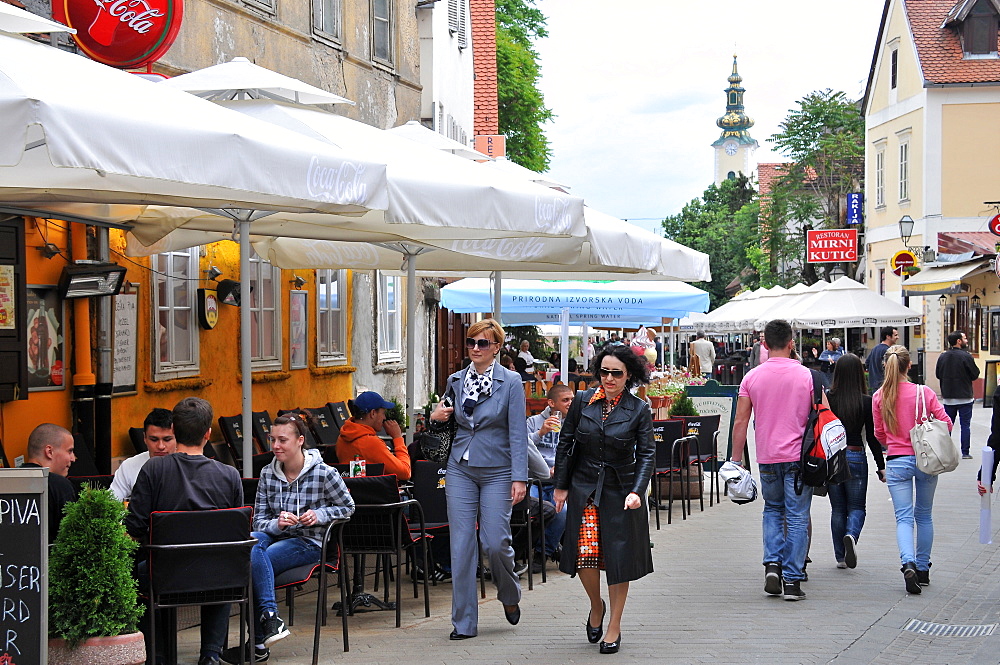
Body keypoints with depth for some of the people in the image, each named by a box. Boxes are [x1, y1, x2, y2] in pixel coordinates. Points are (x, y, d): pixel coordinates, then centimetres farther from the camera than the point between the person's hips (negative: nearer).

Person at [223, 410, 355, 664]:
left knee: (253, 562, -30)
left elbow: (348, 507, 6)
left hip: (308, 543, -4)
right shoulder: (268, 474, 5)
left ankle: (258, 643, -25)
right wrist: (277, 523, -17)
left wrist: (319, 515, -11)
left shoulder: (324, 474, -6)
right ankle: (270, 615, -35)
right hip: (275, 537, 4)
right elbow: (259, 521, 6)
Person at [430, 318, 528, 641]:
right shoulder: (456, 380, 8)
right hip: (461, 469, 3)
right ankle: (464, 622, 5)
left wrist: (519, 478, -13)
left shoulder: (510, 382, -4)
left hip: (497, 471, -3)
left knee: (495, 542, -6)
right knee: (461, 544, -1)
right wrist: (435, 417, -3)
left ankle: (510, 595, 26)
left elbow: (518, 433, -7)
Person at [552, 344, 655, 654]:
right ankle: (596, 606, 22)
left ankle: (614, 626, 16)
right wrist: (561, 486, 5)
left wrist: (637, 491, -19)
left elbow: (647, 454, -6)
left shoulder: (639, 410, -4)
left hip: (621, 490, -1)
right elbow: (566, 443, 7)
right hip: (584, 489, 1)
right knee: (585, 554, -9)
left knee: (618, 557, 2)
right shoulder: (582, 402, 0)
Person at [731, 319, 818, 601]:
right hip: (799, 456, -2)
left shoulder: (752, 377, 0)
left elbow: (740, 423, 1)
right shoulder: (806, 376, -3)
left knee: (773, 510, 21)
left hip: (767, 458, 2)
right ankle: (792, 580, 2)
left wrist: (736, 460, 7)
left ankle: (772, 563, 3)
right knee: (797, 517, 4)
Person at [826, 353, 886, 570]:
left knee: (837, 508, 12)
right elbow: (872, 437, -4)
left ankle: (840, 557, 12)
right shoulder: (867, 402, -8)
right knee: (856, 507, 11)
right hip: (855, 457, -1)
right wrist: (881, 466, 4)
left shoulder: (827, 399, -7)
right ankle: (851, 535, -20)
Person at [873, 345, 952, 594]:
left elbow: (879, 434, 7)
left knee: (904, 517, 0)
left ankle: (909, 563, -23)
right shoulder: (923, 392, -7)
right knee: (924, 516, 15)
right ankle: (922, 569, 22)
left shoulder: (879, 397, -3)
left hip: (896, 462, 0)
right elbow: (946, 423, -6)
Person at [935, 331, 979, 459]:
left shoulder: (942, 357, 1)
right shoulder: (966, 356, -14)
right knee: (965, 425, 3)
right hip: (964, 398, -4)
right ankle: (965, 452, 2)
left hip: (947, 397, 4)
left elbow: (938, 375, 8)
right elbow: (975, 375, -9)